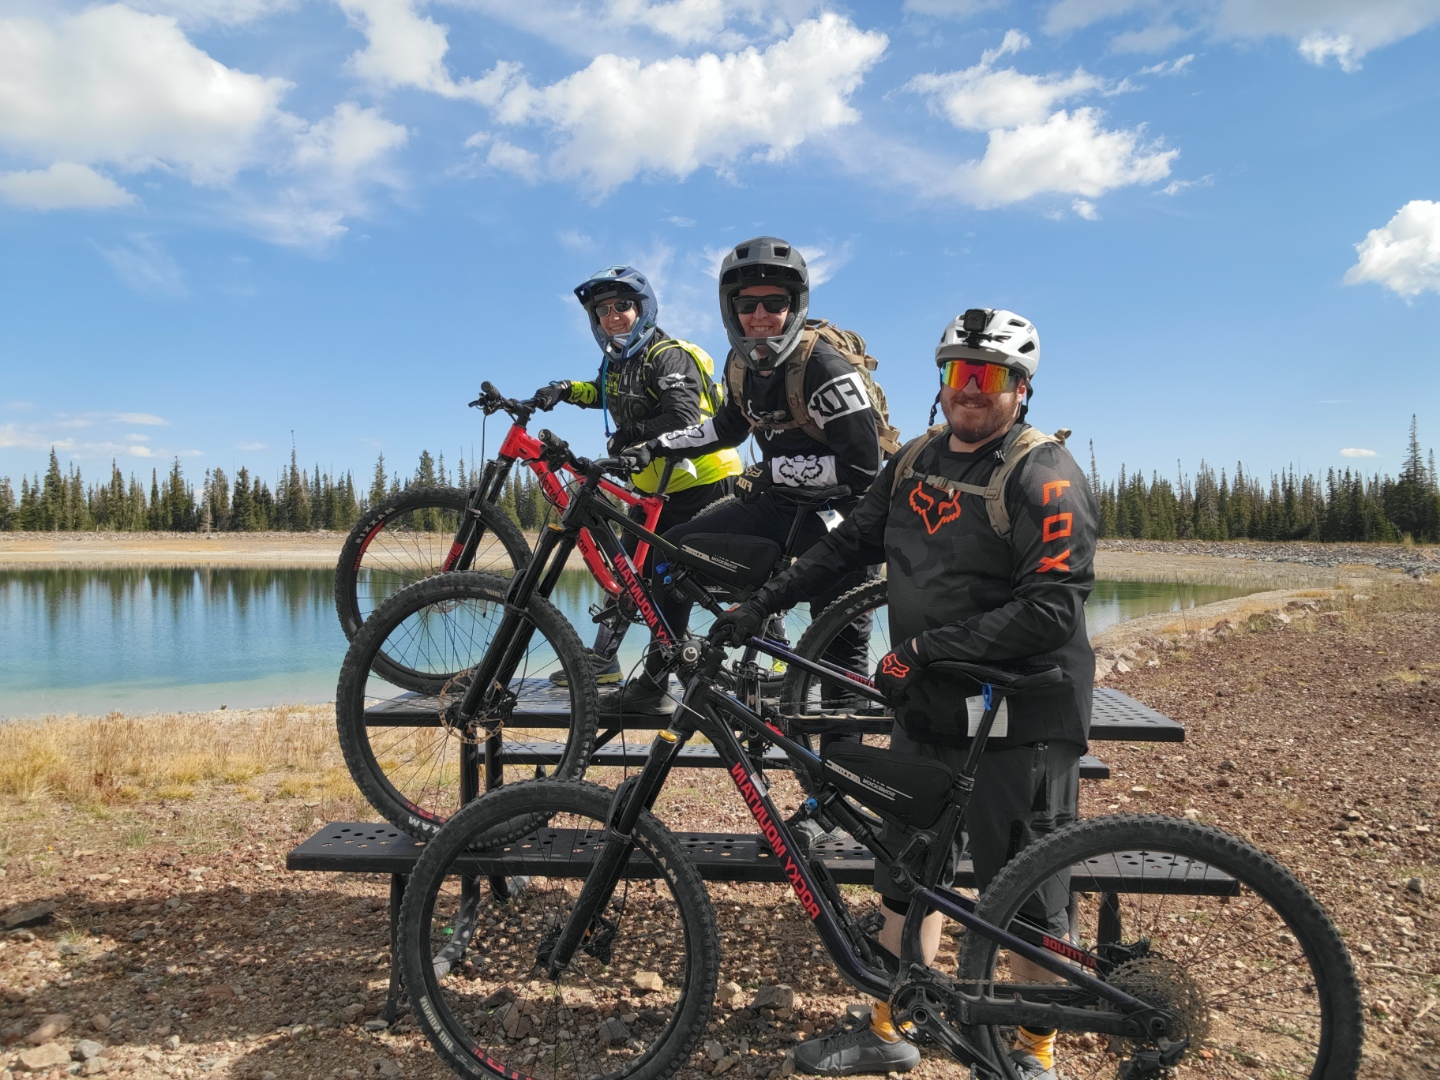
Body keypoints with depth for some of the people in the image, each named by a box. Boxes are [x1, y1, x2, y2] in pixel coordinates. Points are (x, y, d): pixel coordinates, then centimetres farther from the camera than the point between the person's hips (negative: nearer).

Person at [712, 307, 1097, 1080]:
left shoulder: (1045, 478, -14)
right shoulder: (916, 461, 8)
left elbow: (1049, 608, -24)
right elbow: (851, 543, 14)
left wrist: (924, 648, -27)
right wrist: (763, 604, 6)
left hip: (1021, 718, -7)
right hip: (927, 704, 7)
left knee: (1025, 894, 6)